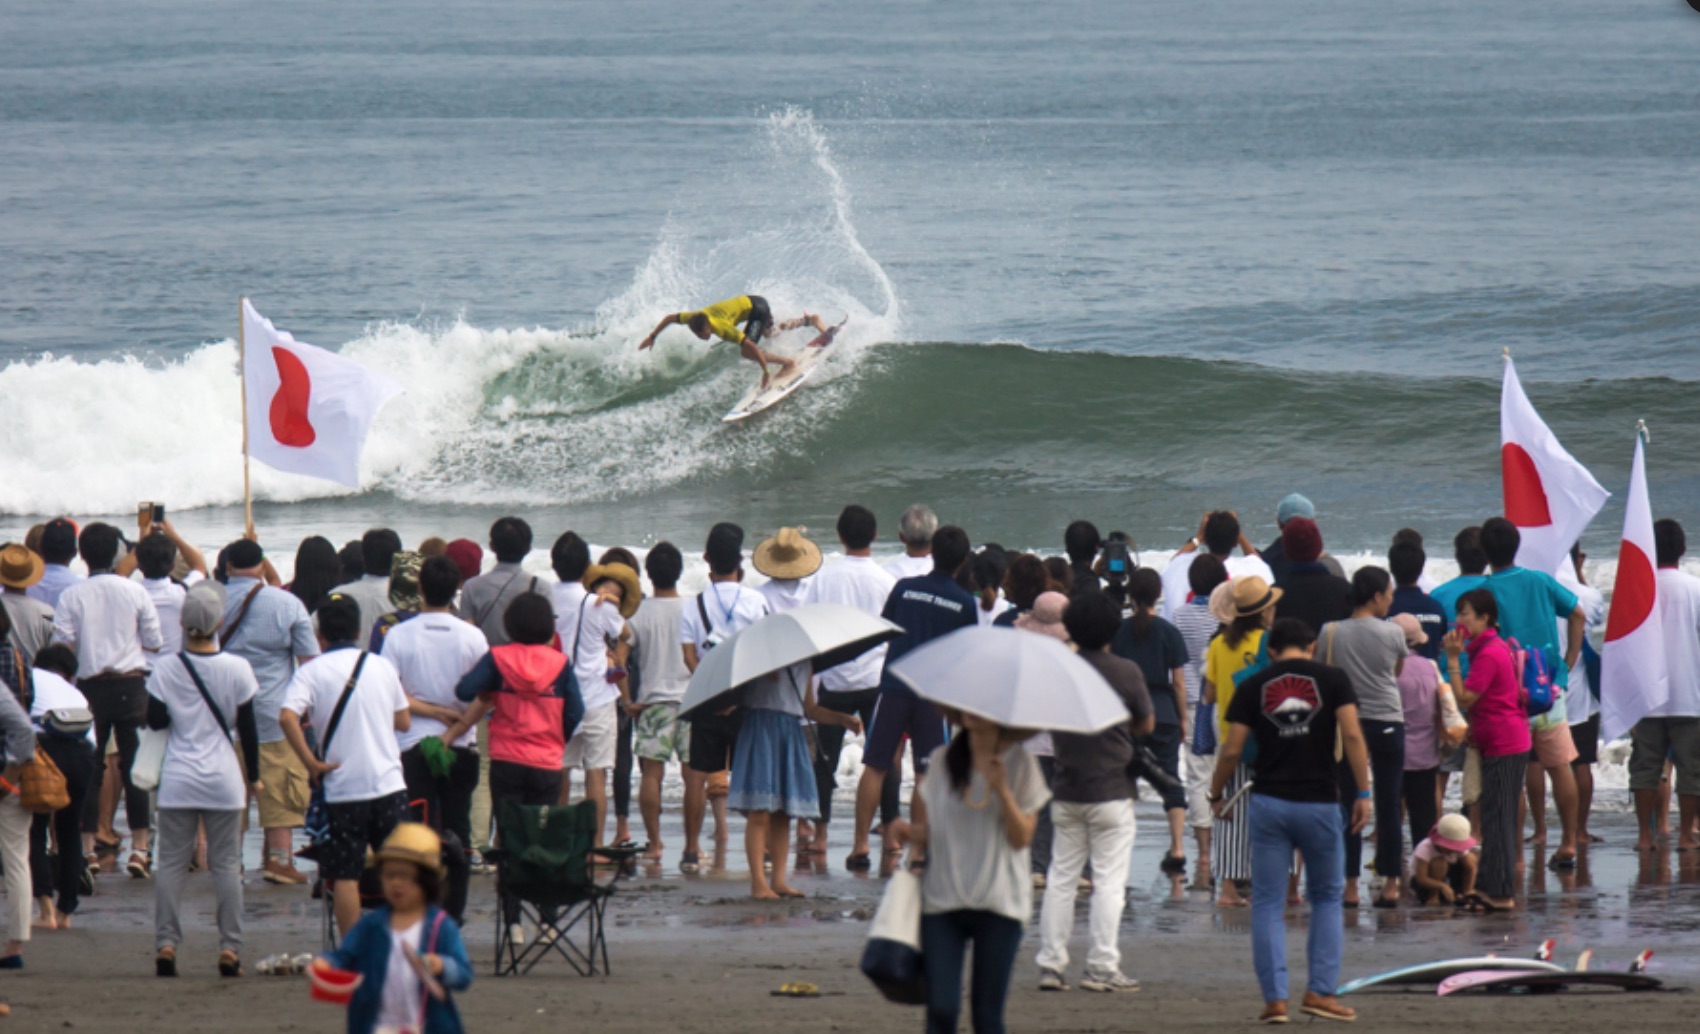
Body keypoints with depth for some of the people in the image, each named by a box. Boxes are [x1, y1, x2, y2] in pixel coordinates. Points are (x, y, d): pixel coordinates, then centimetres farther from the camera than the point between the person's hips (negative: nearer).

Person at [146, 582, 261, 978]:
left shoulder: (166, 669, -5)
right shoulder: (236, 669, -5)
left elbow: (155, 720, -1)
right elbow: (247, 727, 1)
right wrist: (253, 774, 12)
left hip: (178, 781, 0)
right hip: (224, 780, 0)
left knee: (171, 862, 6)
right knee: (226, 863, 5)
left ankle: (165, 945, 0)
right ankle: (230, 948, 2)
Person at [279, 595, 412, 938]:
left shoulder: (312, 672, -4)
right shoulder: (382, 667, 5)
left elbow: (287, 717, -21)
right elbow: (404, 722, 15)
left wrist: (311, 762, -13)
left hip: (342, 789, -2)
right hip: (389, 783, 2)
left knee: (344, 876, 2)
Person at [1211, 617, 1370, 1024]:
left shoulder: (1253, 687, 4)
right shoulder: (1332, 680, 1)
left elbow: (1232, 750, 1)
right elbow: (1352, 735, -9)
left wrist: (1216, 795, 15)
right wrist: (1362, 794, -6)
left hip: (1269, 803, 0)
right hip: (1320, 803, 0)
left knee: (1267, 903, 5)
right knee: (1327, 898, 14)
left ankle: (1274, 998, -1)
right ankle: (1320, 991, 4)